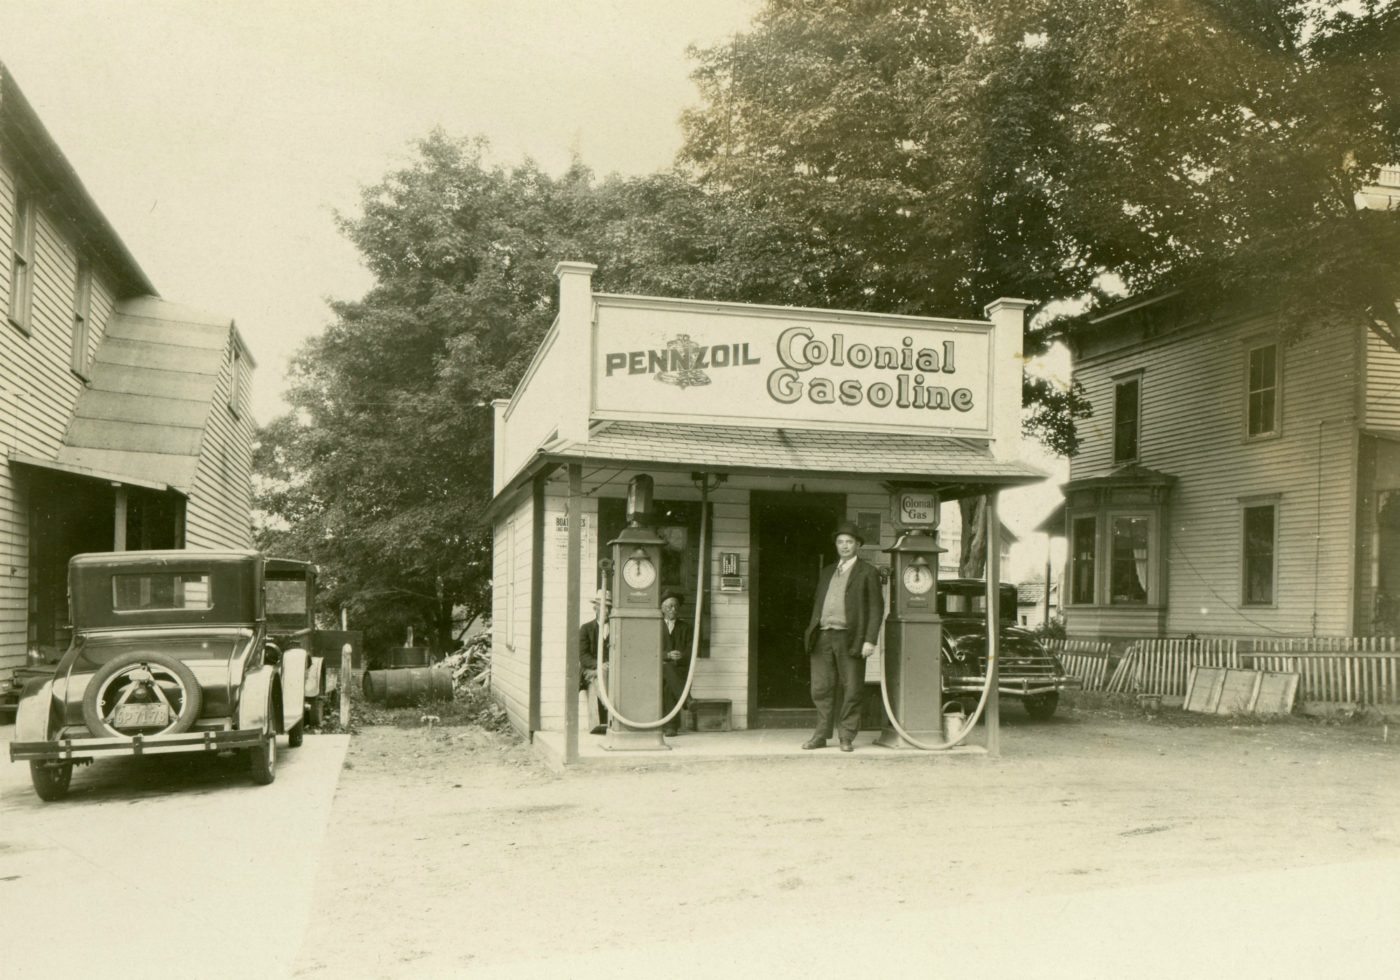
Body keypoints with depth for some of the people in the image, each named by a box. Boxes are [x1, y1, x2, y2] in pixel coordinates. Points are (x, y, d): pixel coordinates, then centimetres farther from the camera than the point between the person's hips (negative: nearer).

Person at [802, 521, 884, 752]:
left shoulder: (868, 572, 4)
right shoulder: (827, 572, 21)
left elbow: (876, 608, -2)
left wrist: (870, 640, -11)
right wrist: (812, 633, 11)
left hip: (849, 639, -4)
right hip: (823, 637, 5)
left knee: (851, 690, 0)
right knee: (821, 689, 5)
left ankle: (847, 737, 8)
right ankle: (821, 735, 13)